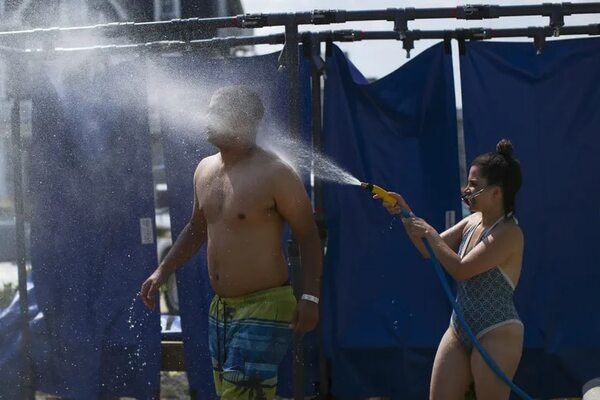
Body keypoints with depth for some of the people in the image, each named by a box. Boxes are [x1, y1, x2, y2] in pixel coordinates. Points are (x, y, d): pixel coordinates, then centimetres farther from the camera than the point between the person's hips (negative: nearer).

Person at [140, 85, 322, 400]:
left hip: (264, 308, -8)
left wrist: (310, 297, -20)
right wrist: (162, 272, 18)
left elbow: (308, 236, -12)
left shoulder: (274, 174, -14)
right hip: (220, 309, 8)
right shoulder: (205, 170, 9)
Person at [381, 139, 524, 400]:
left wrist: (431, 234, -13)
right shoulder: (473, 221, 8)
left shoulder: (508, 233, -18)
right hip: (459, 330, 9)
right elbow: (430, 251, 15)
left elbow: (460, 269, -23)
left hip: (497, 336, -9)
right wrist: (405, 214, 4)